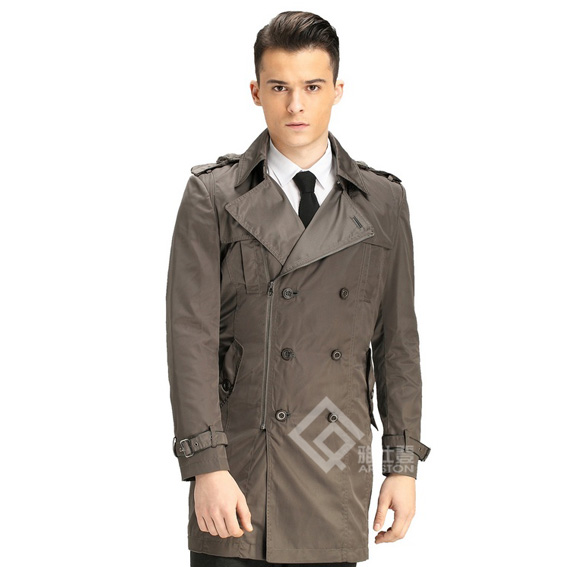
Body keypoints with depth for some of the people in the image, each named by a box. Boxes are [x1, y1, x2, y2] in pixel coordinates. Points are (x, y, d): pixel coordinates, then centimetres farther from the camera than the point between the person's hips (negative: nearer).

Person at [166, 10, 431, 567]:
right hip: (236, 472, -2)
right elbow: (190, 335, -5)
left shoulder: (382, 202, 9)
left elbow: (398, 339, 10)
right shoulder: (213, 196, 1)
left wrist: (402, 463, 6)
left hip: (334, 479, 2)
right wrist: (207, 465, -13)